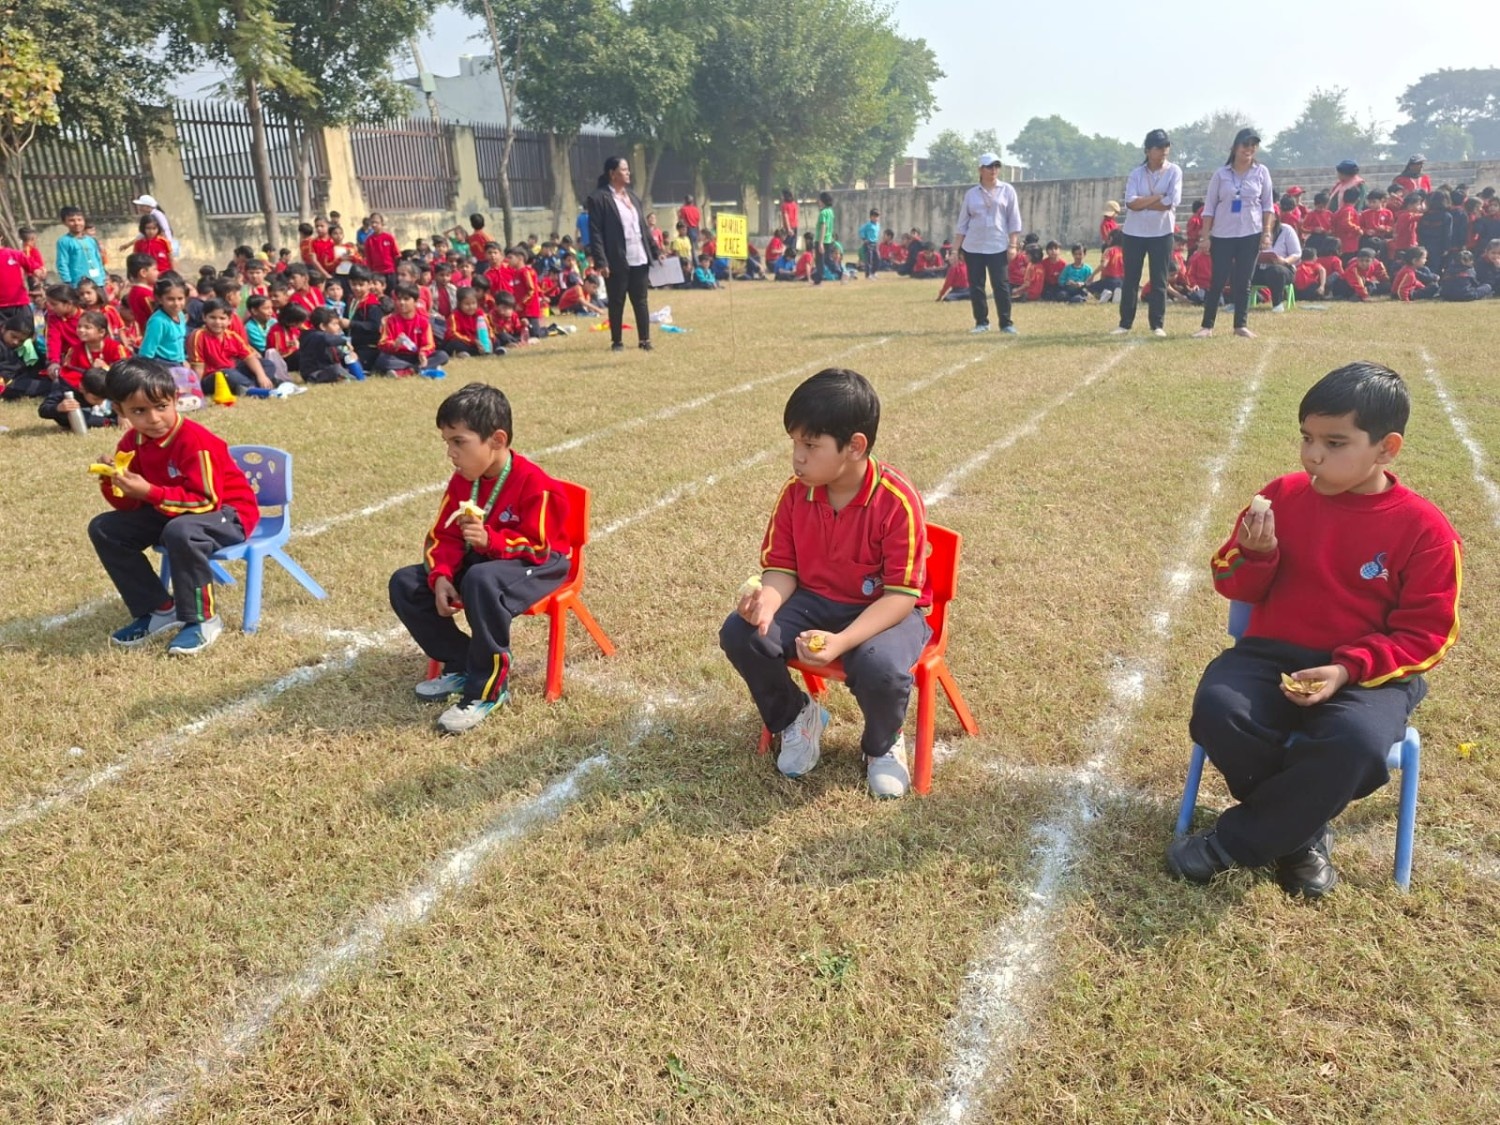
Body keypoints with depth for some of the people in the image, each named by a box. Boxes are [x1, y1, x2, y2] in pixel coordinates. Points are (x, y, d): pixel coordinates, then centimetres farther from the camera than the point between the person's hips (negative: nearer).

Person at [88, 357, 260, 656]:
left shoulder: (195, 440, -25)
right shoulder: (132, 443, -2)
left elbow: (206, 501, -28)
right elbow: (131, 504, 3)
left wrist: (149, 491, -33)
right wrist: (113, 484, -19)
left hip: (226, 513, -8)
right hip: (170, 512, 9)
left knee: (180, 532, -39)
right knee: (103, 528, 0)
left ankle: (202, 619, -18)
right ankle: (158, 610, 5)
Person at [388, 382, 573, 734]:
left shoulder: (534, 484, -22)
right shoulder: (462, 481, 1)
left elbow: (541, 546, -22)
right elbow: (443, 537, 1)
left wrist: (490, 539, -36)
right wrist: (441, 577, -18)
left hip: (536, 565, -8)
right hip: (480, 561, 8)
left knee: (483, 581, -42)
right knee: (405, 583, -6)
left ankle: (488, 685, -24)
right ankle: (460, 665, 4)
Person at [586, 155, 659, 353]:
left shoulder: (633, 196, 14)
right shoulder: (599, 198, -7)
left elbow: (644, 227, 18)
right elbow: (595, 233, -11)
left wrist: (655, 251, 14)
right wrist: (600, 262, -17)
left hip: (639, 259, 6)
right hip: (617, 262, -6)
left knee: (641, 300, 8)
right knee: (616, 303, 4)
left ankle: (644, 340, 15)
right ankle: (617, 341, 15)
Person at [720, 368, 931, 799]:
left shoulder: (898, 501, -23)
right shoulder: (795, 492, -7)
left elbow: (902, 594, -22)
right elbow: (782, 567, -1)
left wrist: (842, 641, -36)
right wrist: (767, 600, -27)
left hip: (884, 611, -4)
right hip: (815, 601, 5)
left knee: (880, 666, -37)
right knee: (740, 633, -19)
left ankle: (882, 745, 1)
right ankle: (795, 716, 10)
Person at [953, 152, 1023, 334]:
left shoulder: (1007, 191, 5)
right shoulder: (971, 194, 7)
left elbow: (1014, 220, 3)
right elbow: (962, 224, 8)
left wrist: (1013, 245, -6)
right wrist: (955, 249, 2)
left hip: (998, 247, -2)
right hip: (972, 247, 2)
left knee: (1001, 284, -6)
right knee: (976, 285, 3)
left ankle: (1006, 323, -1)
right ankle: (981, 322, 13)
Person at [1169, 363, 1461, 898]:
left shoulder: (1424, 529, -7)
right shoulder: (1284, 495, 1)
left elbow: (1424, 634, -5)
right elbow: (1235, 587, 7)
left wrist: (1349, 670, -21)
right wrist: (1254, 555, -17)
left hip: (1370, 673, -2)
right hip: (1273, 653, 3)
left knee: (1356, 743, -35)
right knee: (1217, 709, -29)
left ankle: (1234, 840, -13)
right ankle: (1300, 831, -2)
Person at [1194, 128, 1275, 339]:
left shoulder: (1261, 172, 3)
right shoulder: (1221, 173, -1)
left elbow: (1268, 205, 5)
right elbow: (1209, 206, 0)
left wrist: (1267, 232, -2)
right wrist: (1205, 235, -5)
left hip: (1250, 235, 1)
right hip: (1222, 235, -1)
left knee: (1244, 282, 4)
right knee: (1217, 281, -2)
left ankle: (1241, 325, 11)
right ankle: (1207, 326, 2)